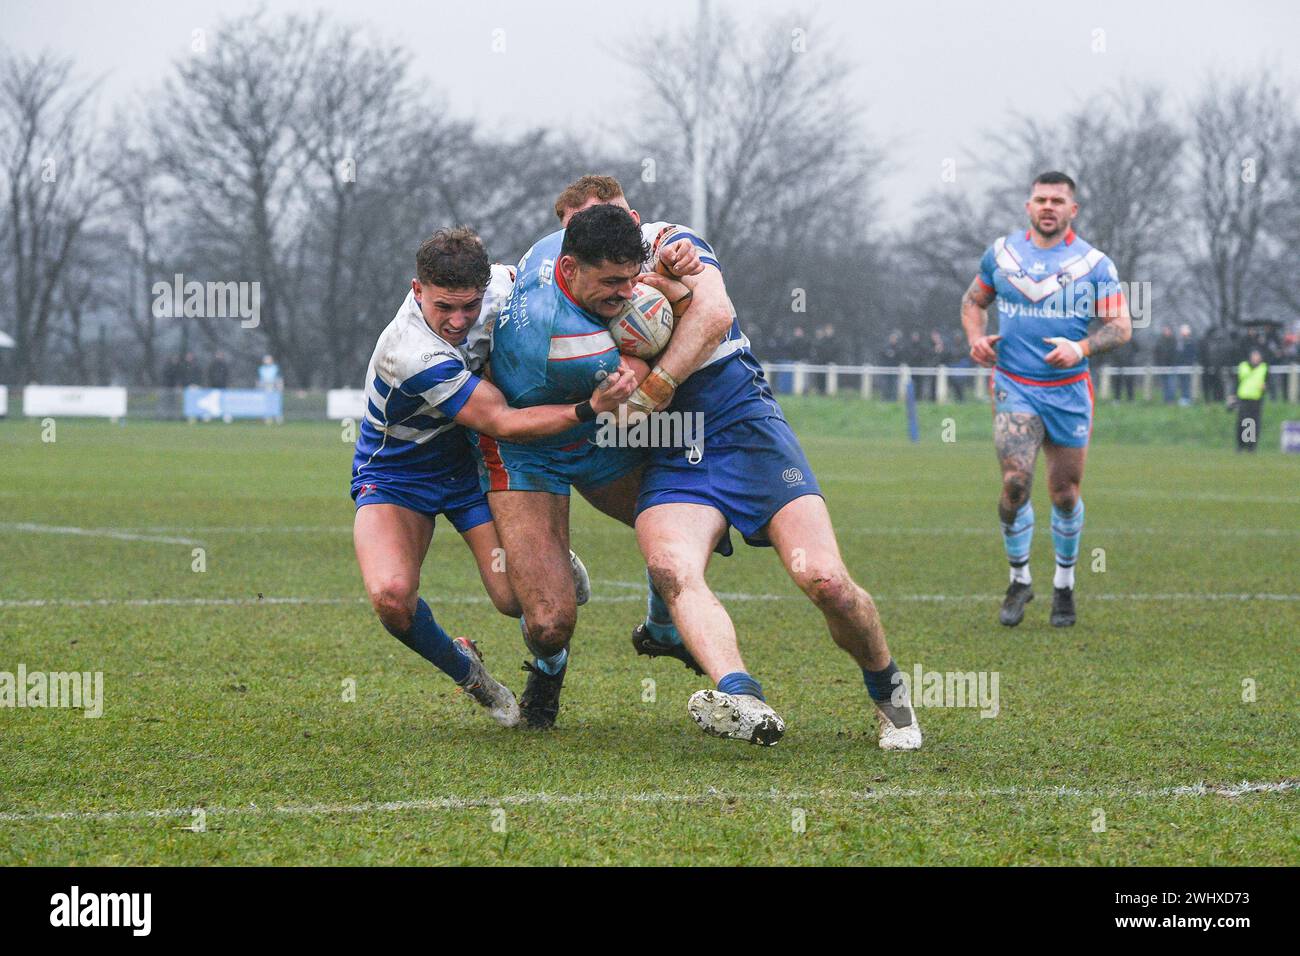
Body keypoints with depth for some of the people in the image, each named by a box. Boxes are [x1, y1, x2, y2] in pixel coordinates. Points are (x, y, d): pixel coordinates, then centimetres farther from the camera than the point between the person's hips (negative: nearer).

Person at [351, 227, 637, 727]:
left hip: (470, 463, 4)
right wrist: (591, 408, -43)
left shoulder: (490, 286, -19)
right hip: (394, 474, -4)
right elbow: (502, 423, -34)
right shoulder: (409, 354, -37)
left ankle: (558, 565, 31)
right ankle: (464, 671, 1)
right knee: (392, 595, -30)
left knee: (519, 601, -8)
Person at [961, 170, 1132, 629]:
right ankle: (1019, 579, 3)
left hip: (1069, 391, 0)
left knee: (1065, 493, 6)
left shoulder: (1094, 263, 0)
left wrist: (1082, 347, -19)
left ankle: (1064, 583, 27)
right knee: (1015, 482, -16)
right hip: (1015, 388, 0)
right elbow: (974, 300, 19)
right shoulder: (1001, 253, 5)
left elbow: (1121, 326, -1)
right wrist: (976, 337, -1)